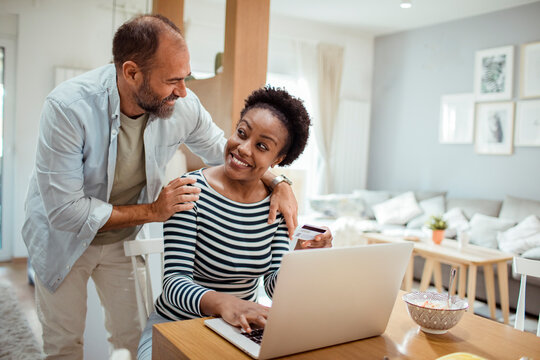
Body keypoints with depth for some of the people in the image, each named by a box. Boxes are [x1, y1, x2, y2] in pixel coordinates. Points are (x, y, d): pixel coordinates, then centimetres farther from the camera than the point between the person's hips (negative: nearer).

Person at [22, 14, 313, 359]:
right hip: (63, 237, -2)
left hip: (122, 237, 3)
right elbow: (64, 211, -30)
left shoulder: (183, 105, -20)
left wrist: (279, 184, -17)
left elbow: (221, 148, -2)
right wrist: (153, 211, -28)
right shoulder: (68, 107, -32)